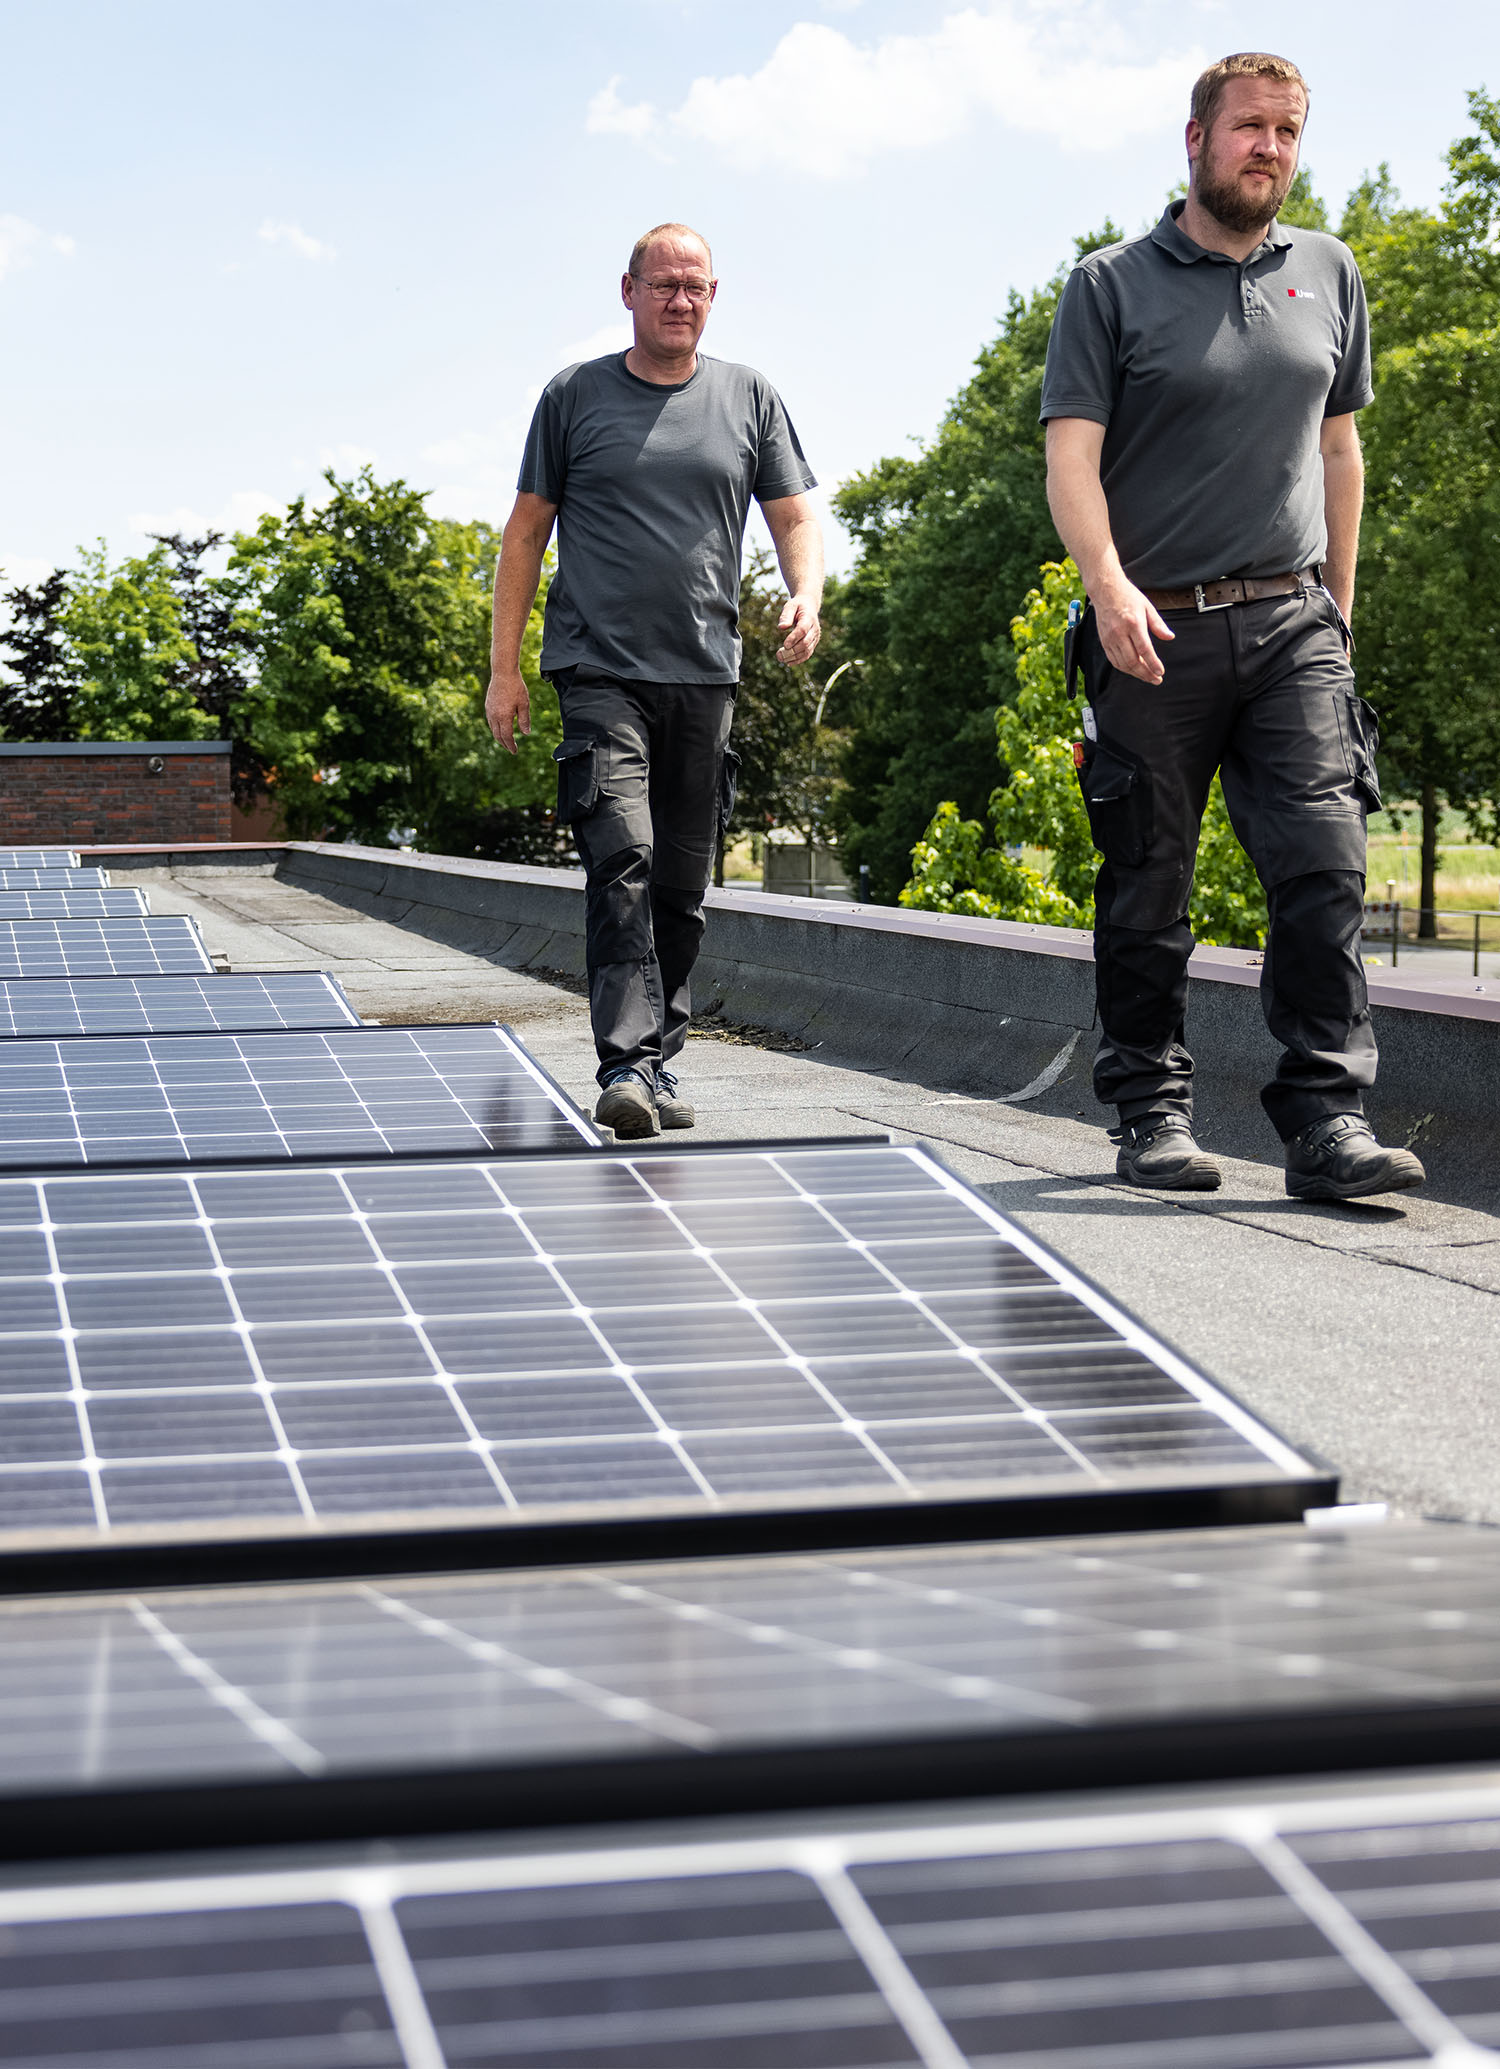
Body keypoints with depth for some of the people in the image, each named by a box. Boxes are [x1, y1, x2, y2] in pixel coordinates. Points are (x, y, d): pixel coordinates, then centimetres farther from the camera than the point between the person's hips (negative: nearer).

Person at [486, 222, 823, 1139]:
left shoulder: (749, 396, 12)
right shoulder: (575, 395, 7)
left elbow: (794, 515, 13)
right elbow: (527, 530, 9)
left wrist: (807, 597, -9)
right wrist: (504, 667, 4)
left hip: (706, 675, 3)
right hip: (600, 669, -3)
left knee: (683, 883, 6)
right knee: (621, 860, -17)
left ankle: (660, 1061, 16)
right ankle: (626, 1062, -22)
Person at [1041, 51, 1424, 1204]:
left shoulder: (1329, 275, 14)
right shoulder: (1112, 287, 3)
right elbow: (1072, 454, -6)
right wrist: (1109, 586, -21)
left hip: (1289, 623, 2)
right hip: (1156, 634, -2)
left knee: (1323, 861, -10)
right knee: (1148, 889, 4)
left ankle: (1329, 1118, -9)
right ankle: (1154, 1110, 14)